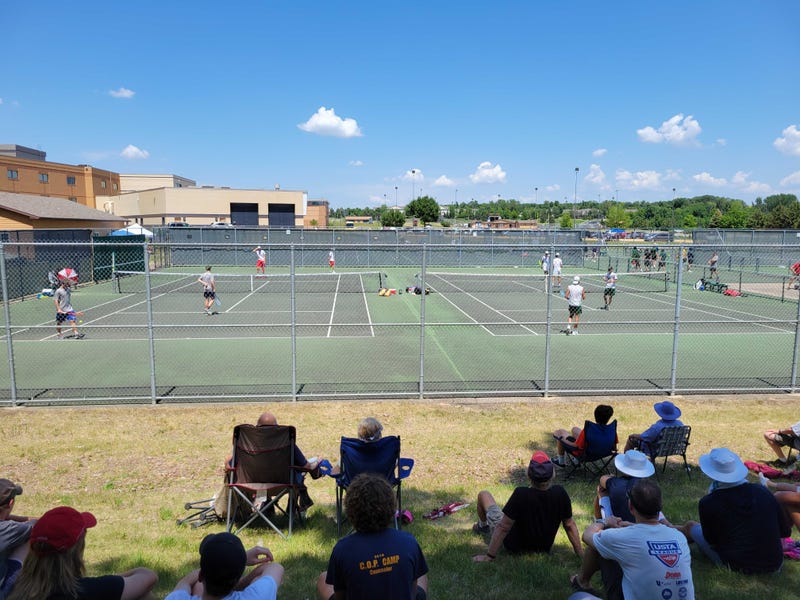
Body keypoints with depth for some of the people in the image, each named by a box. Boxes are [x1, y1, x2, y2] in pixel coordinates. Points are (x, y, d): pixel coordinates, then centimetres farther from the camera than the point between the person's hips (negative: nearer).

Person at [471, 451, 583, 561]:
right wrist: (580, 553, 3)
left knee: (483, 495, 13)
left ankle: (482, 526, 45)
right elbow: (569, 525, -12)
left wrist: (489, 555, -18)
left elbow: (503, 528, -28)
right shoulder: (560, 493, -24)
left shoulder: (520, 495, -36)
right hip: (544, 547, 4)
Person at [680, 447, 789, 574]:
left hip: (736, 566, -4)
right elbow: (785, 532, 3)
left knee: (691, 526, 19)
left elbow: (711, 541, -3)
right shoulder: (762, 491, -5)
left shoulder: (708, 503, -16)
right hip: (774, 565, 4)